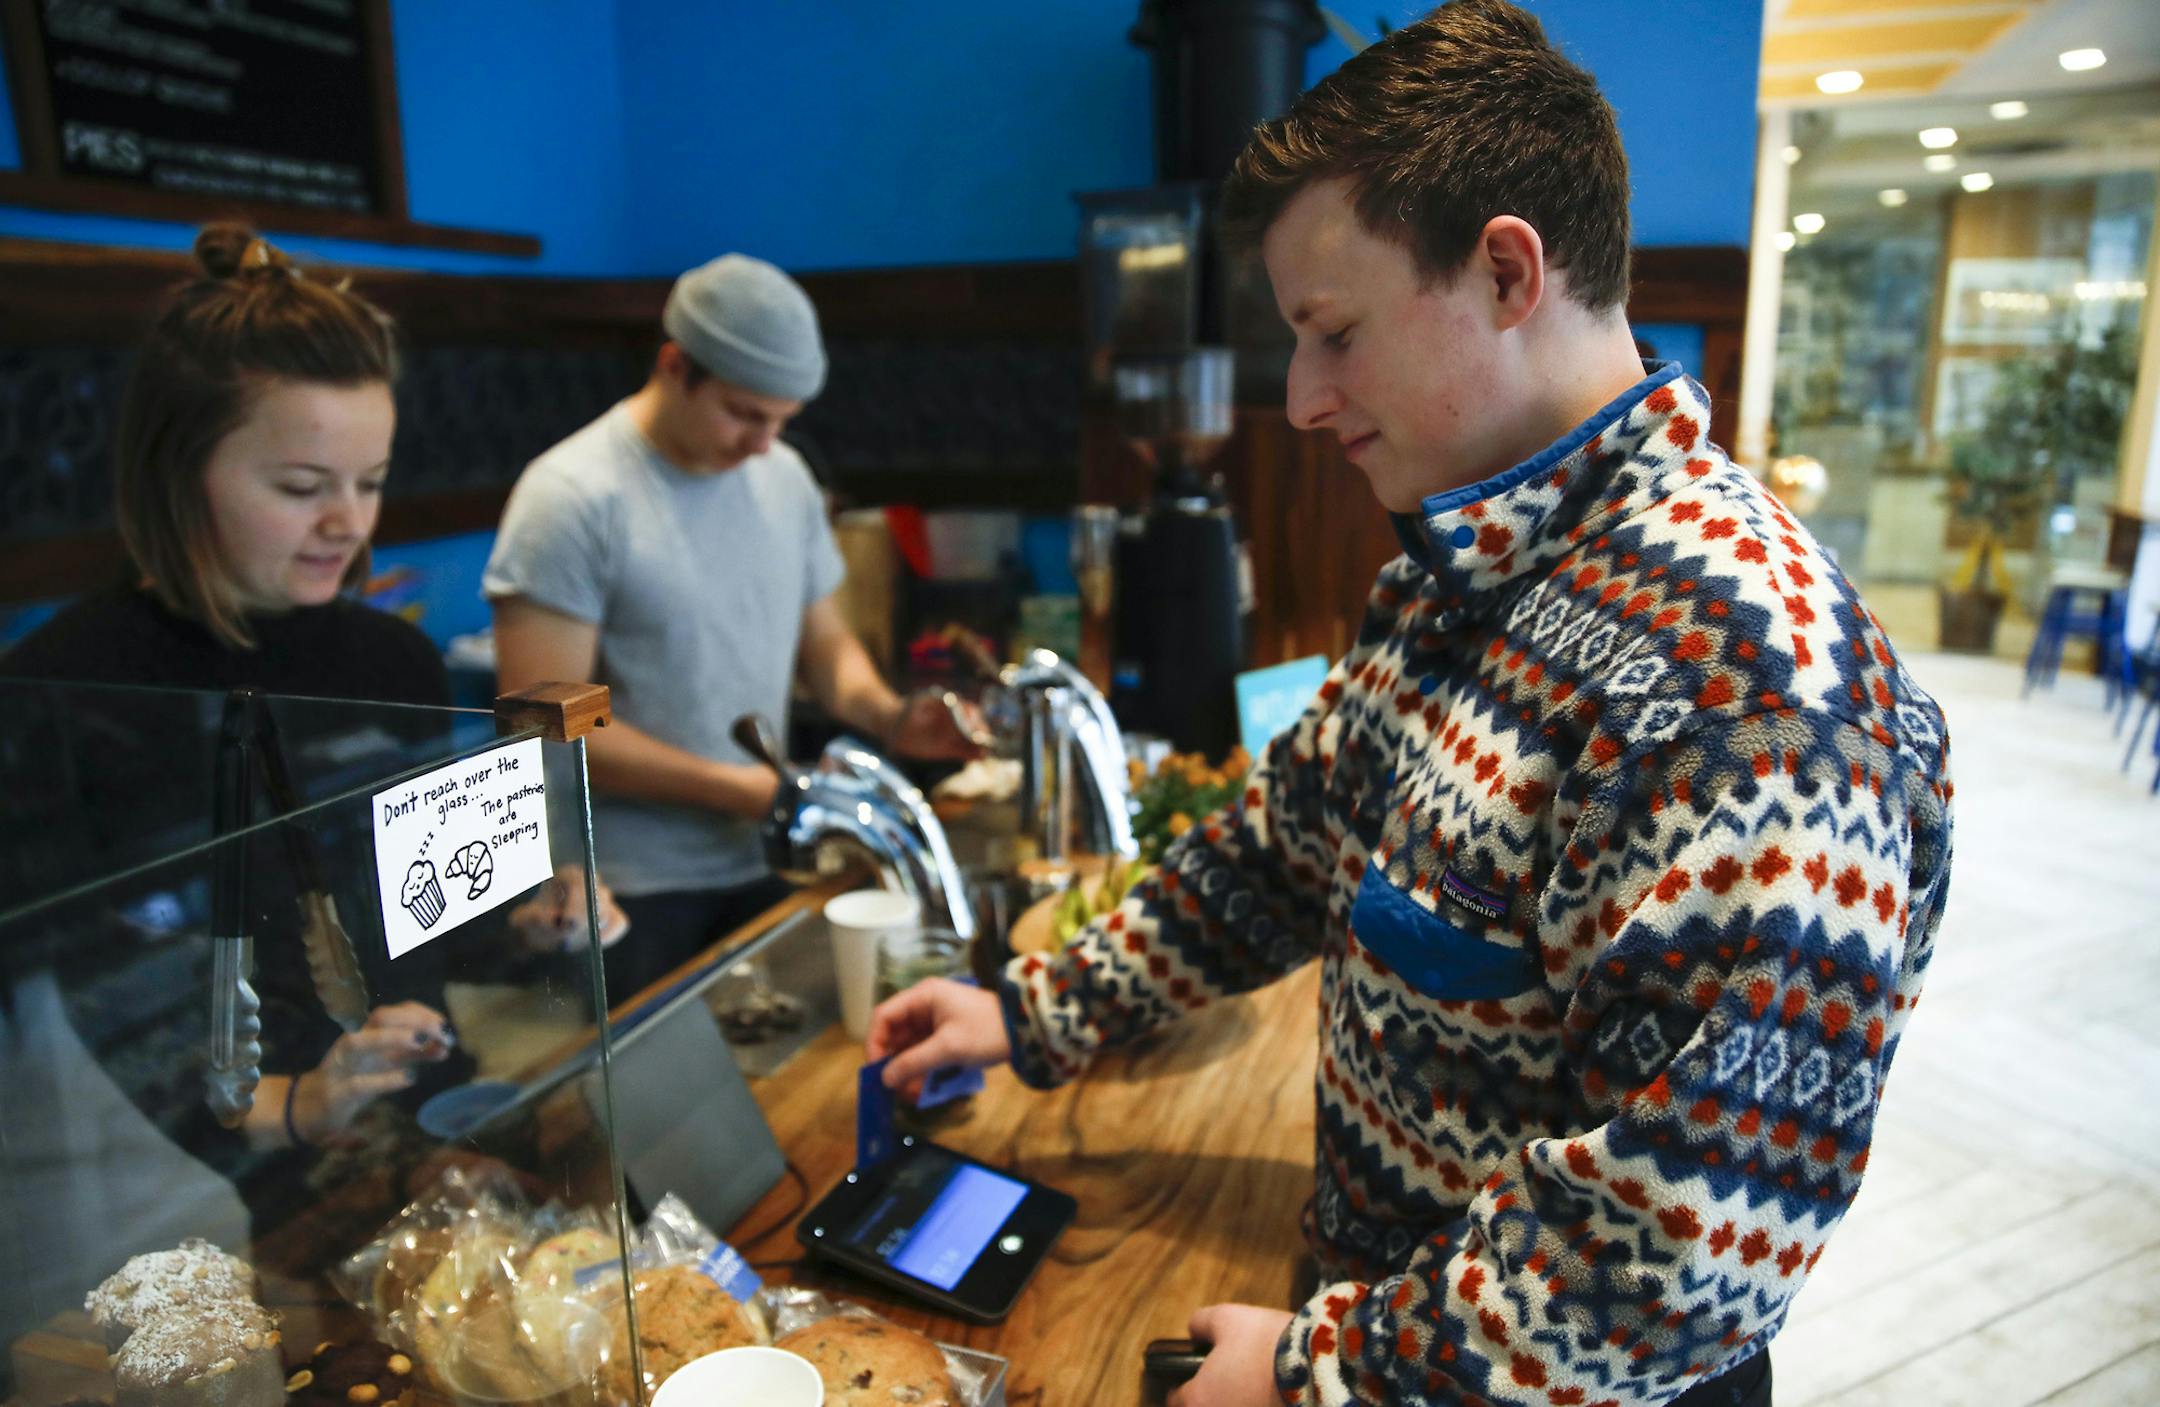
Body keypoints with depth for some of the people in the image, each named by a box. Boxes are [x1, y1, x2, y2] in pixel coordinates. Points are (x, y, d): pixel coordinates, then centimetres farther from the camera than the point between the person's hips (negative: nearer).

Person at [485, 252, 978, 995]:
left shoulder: (785, 477, 4)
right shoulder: (573, 496, -14)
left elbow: (825, 641, 14)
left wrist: (888, 716, -7)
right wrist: (741, 789, -19)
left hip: (762, 869, 6)